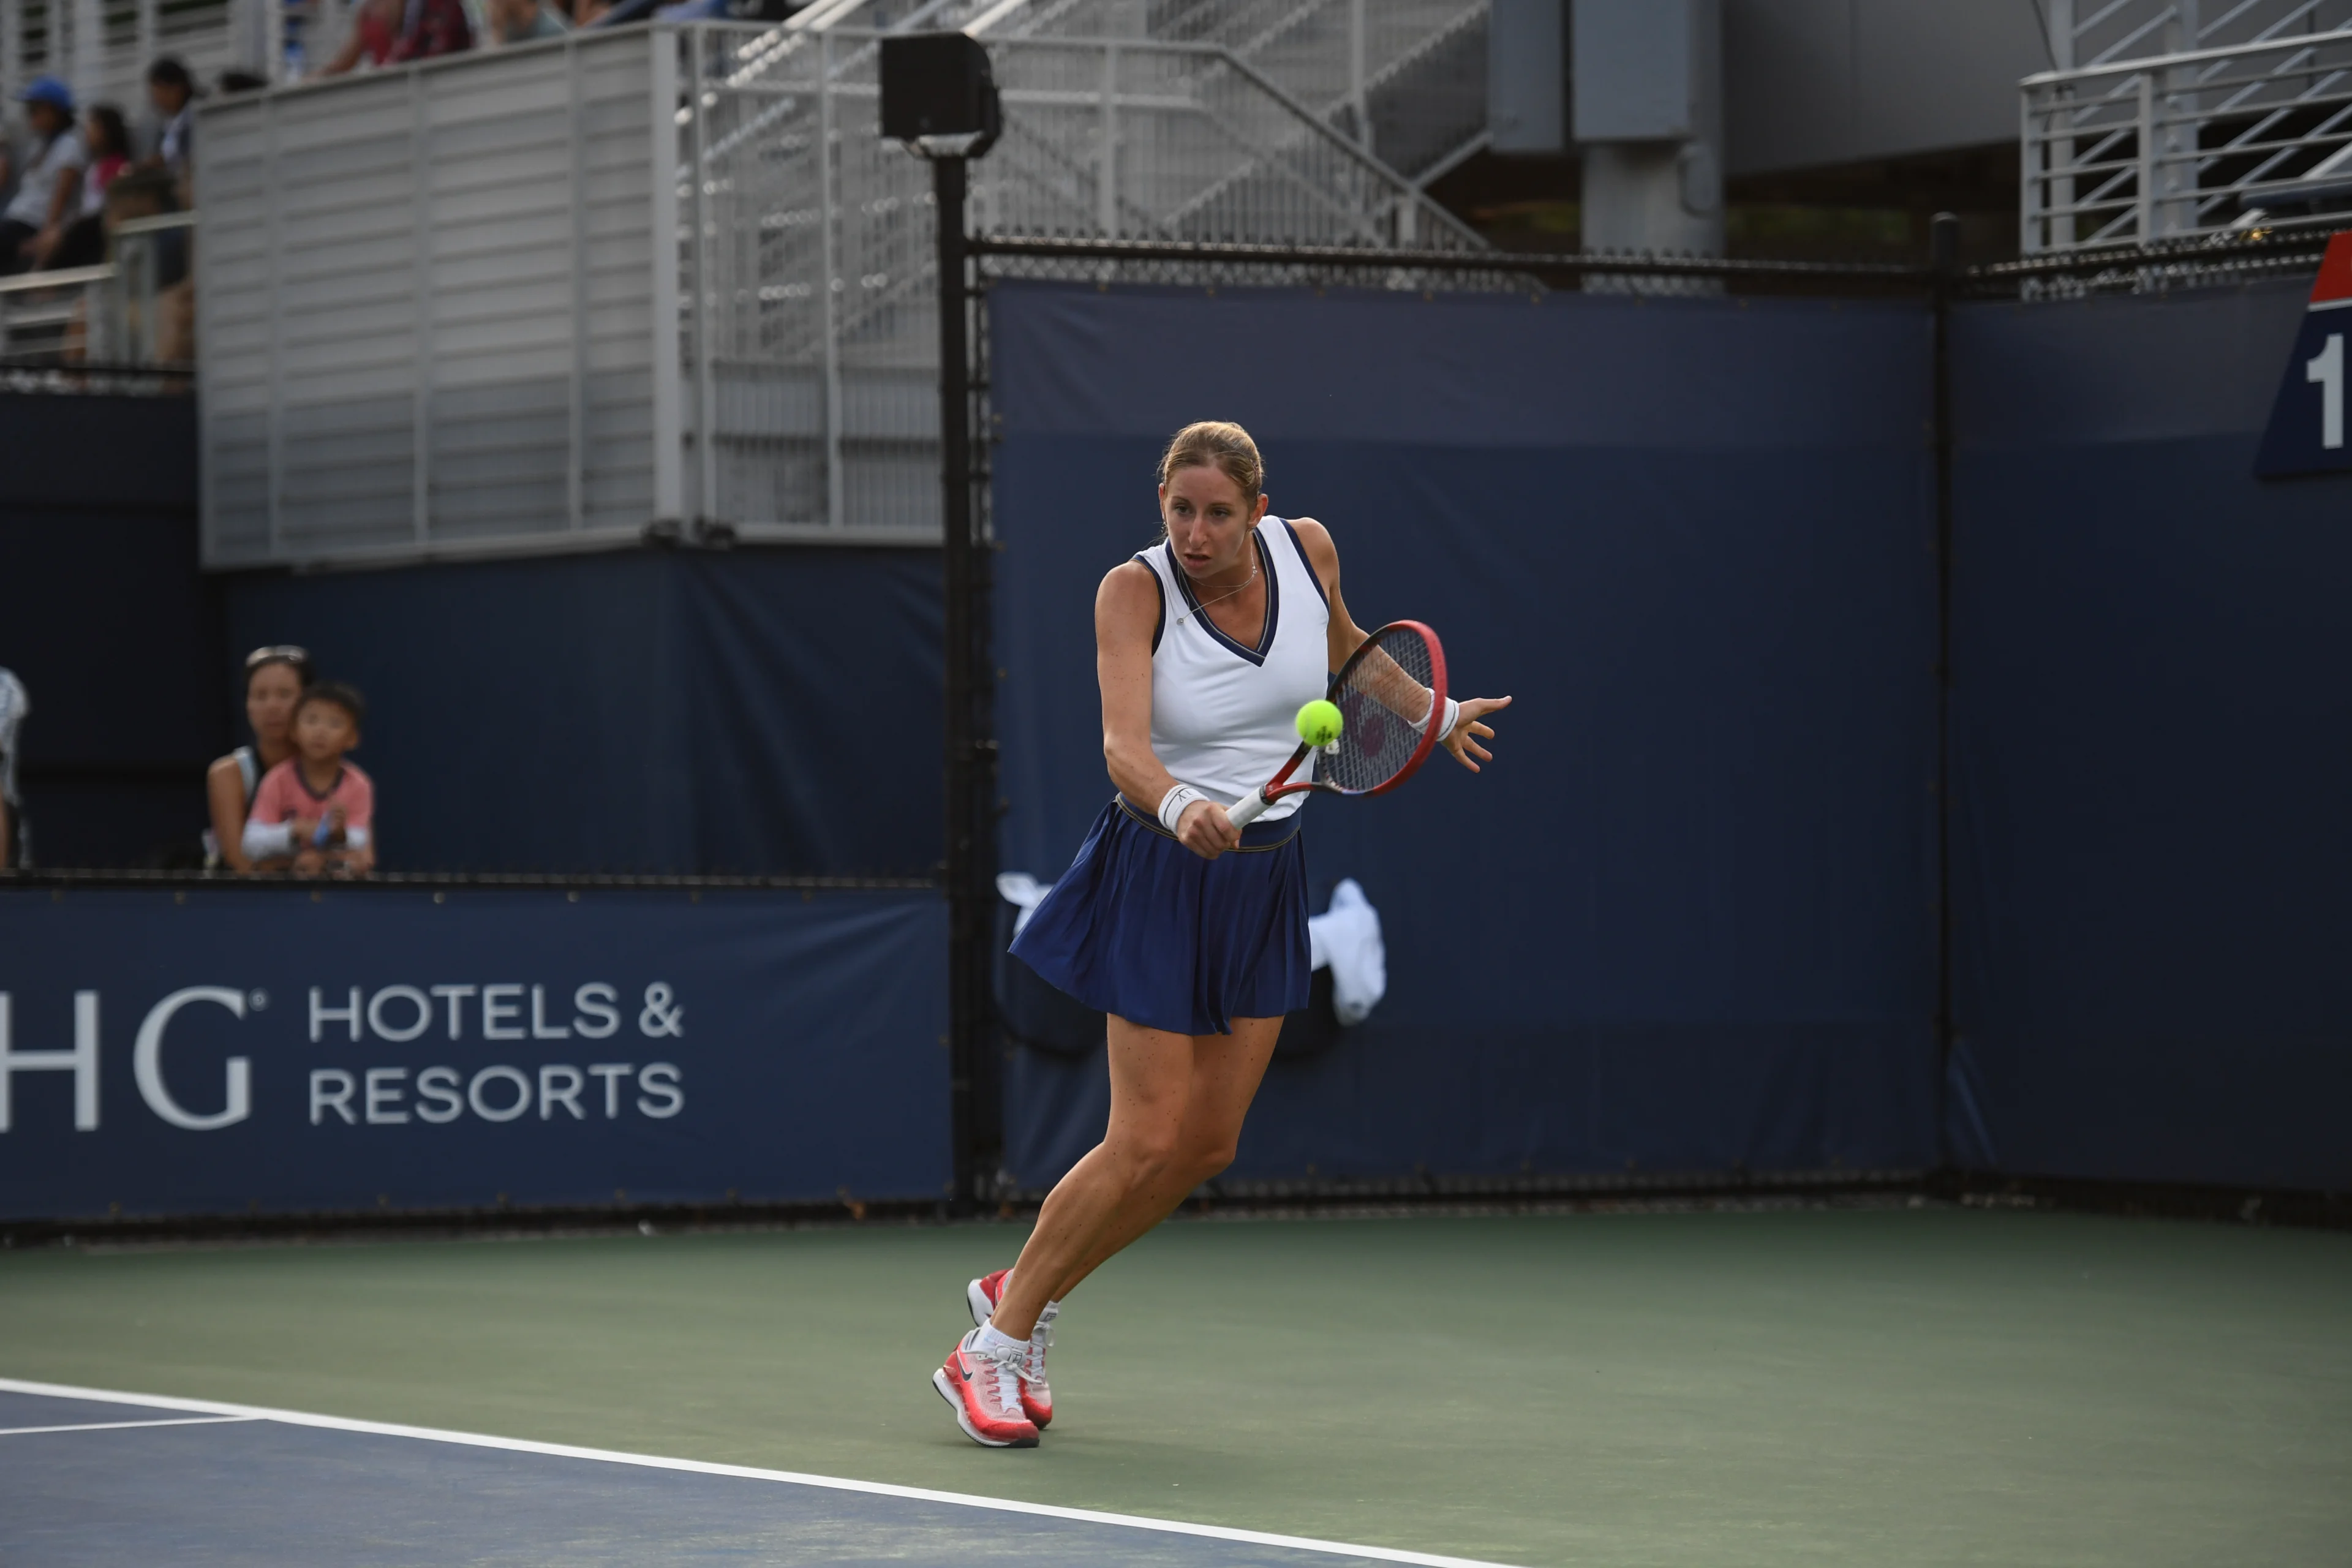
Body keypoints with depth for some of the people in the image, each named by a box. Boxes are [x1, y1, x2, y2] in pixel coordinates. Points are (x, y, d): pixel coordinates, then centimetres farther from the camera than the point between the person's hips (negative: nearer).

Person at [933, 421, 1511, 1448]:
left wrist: (1436, 715, 29)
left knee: (1209, 1143, 7)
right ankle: (989, 1353, 5)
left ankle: (1023, 1293, 26)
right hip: (1161, 873, -5)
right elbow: (1123, 742, -32)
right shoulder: (1134, 591, -19)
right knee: (1148, 1142, -9)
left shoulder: (1306, 548, -6)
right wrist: (1180, 808, -52)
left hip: (1263, 877, 5)